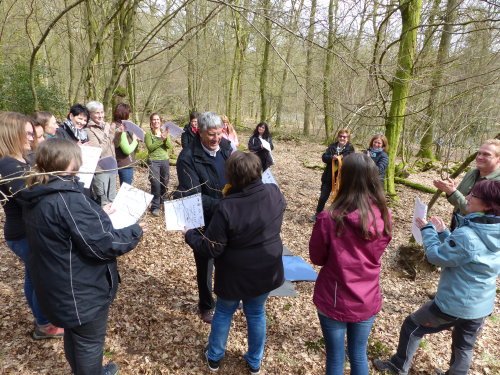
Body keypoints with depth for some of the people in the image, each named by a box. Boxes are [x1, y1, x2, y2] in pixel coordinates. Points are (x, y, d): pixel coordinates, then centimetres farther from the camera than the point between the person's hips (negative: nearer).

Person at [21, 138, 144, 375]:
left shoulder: (39, 196, 0)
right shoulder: (68, 199, -31)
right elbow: (101, 245, -30)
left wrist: (98, 214, 16)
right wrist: (135, 231, -16)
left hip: (58, 284, 10)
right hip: (81, 288, -10)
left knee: (74, 335, 29)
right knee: (90, 342, 14)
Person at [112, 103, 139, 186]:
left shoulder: (115, 126, 10)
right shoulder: (120, 129, -19)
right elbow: (127, 150, -22)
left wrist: (134, 138, 4)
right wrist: (135, 140, -9)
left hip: (124, 164, 10)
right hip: (125, 165, -10)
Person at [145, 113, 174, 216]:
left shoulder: (165, 132, 9)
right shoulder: (148, 133, -1)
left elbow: (170, 147, -2)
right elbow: (150, 147, -13)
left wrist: (166, 138, -18)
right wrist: (161, 139, -18)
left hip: (165, 160, 4)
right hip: (153, 161, -4)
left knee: (165, 182, 9)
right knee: (156, 183, -10)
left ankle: (163, 201, 30)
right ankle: (155, 207, -1)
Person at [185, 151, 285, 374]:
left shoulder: (226, 207, -29)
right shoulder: (274, 193, -15)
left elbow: (212, 249, -21)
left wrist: (190, 235, -3)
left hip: (235, 276, -3)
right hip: (266, 272, 4)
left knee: (223, 313, 22)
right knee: (256, 314, 24)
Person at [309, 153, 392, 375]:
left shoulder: (329, 219, -24)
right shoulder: (384, 217, -11)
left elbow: (317, 258, -8)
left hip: (334, 301, -3)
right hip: (367, 300, 4)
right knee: (359, 355, 24)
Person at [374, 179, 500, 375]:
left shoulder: (466, 235, -30)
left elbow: (436, 256, -16)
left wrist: (427, 229, -6)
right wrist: (442, 232, 6)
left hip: (453, 305, -7)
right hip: (482, 306, 7)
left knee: (411, 326, 15)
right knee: (464, 346, 27)